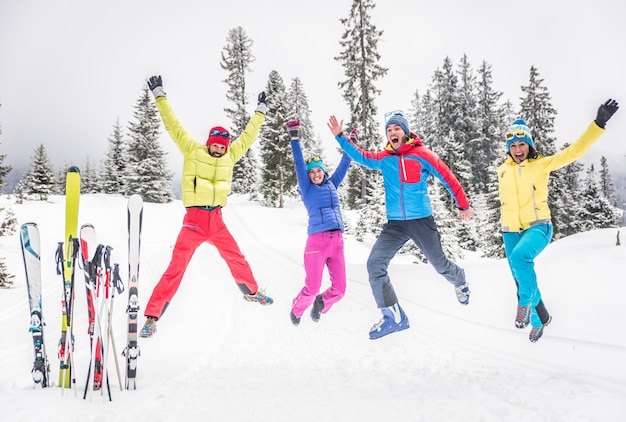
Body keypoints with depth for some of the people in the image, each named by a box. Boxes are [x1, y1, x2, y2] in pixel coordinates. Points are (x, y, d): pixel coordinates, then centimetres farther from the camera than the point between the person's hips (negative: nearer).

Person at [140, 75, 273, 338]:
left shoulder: (229, 157, 9)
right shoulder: (193, 151, -2)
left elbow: (246, 137, 20)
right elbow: (173, 127, -4)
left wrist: (260, 111, 26)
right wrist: (160, 96, -7)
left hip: (216, 220, 5)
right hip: (194, 220, -5)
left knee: (236, 259, 18)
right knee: (176, 269, -10)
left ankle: (252, 292, 43)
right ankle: (152, 316, -5)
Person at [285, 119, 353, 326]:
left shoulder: (331, 185, 20)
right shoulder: (307, 188, 8)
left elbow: (343, 165, 26)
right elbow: (299, 164, 0)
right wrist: (295, 138, -5)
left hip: (337, 241, 5)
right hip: (317, 240, -5)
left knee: (339, 289, 1)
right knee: (312, 288, -4)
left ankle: (320, 304, 34)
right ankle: (296, 310, 28)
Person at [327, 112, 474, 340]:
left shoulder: (421, 155, -7)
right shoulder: (384, 159, 3)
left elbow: (447, 177, -2)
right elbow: (361, 156, 11)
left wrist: (463, 205, 4)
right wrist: (340, 136, 5)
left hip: (422, 221, -3)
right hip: (395, 224, 3)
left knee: (439, 264, 12)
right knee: (375, 264, -12)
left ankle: (460, 281, 50)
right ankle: (394, 316, -4)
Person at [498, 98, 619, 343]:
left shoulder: (541, 165, -3)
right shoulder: (503, 171, 7)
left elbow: (574, 151, -11)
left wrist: (599, 123, -19)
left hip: (538, 227, -4)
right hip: (511, 231, 4)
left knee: (519, 257, -36)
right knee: (521, 279, 8)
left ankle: (526, 302, -14)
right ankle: (539, 318, 32)